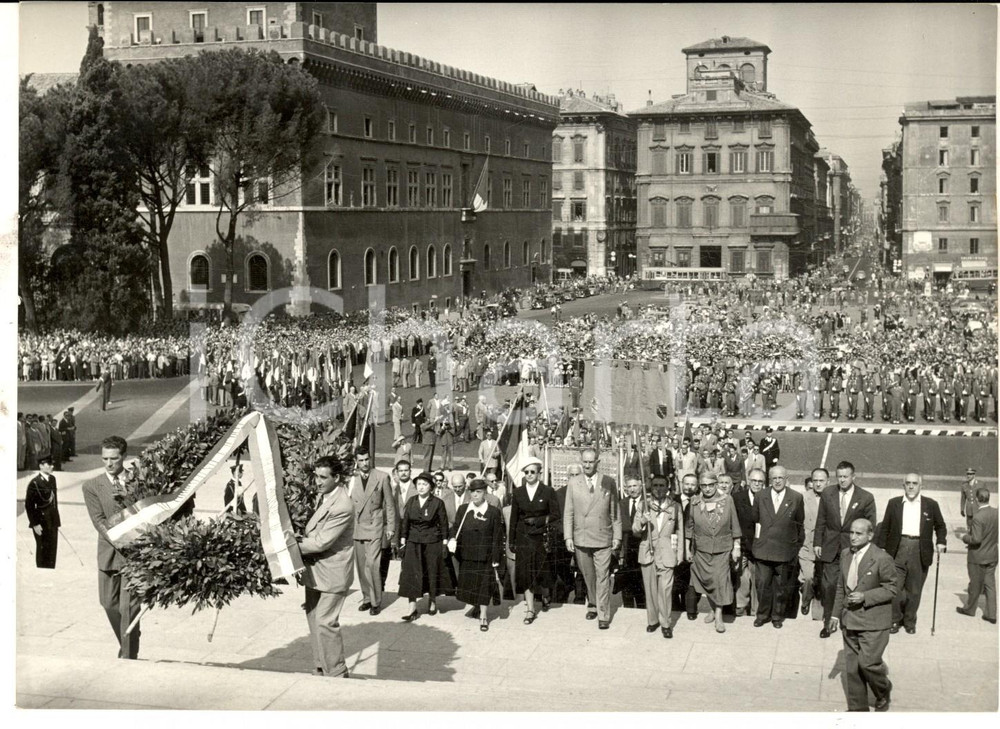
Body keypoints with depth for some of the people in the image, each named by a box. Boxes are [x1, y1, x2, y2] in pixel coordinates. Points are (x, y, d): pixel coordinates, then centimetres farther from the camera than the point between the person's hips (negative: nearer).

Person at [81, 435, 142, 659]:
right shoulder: (92, 486, 4)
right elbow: (99, 521, -5)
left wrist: (128, 497, -13)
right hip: (109, 552, 2)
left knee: (129, 606, -8)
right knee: (109, 604, 8)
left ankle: (129, 657, -2)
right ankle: (126, 644, 29)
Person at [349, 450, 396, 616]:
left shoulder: (382, 478, -1)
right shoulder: (352, 479, 6)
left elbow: (389, 504, 2)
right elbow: (347, 503, 11)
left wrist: (391, 528, 0)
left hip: (375, 527, -3)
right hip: (356, 527, 3)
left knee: (372, 564, -12)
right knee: (361, 565, 6)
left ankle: (376, 602, -4)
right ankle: (367, 598, 18)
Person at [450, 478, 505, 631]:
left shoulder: (493, 512, -7)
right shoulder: (463, 510, 3)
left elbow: (497, 538, -6)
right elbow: (456, 529, 7)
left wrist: (495, 559, -9)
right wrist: (452, 540, -15)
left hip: (485, 556, -3)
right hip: (466, 555, 4)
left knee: (484, 584, 2)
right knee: (467, 583, 13)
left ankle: (483, 616, 15)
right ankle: (476, 607, 39)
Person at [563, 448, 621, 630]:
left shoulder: (608, 482, 1)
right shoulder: (573, 483, 3)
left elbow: (615, 512, 4)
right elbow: (568, 512, 4)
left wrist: (617, 536, 1)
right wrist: (568, 537, -2)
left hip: (603, 538, -2)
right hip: (581, 538, 2)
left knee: (602, 577, -4)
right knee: (588, 576, 13)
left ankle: (603, 616, 2)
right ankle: (594, 605, 33)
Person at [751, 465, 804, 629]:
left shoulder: (796, 498, -2)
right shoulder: (761, 497, 3)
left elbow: (800, 523, 5)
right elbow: (754, 520, 12)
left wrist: (797, 546, 6)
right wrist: (756, 539, 11)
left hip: (785, 551, -1)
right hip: (763, 549, 1)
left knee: (781, 585, 10)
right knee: (763, 584, 4)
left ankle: (777, 616, 25)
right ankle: (763, 615, 21)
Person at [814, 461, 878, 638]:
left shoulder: (866, 497, -5)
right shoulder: (827, 495, 3)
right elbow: (821, 521, 8)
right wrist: (817, 543, 4)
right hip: (831, 548, 2)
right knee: (829, 586, 1)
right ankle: (828, 622, 12)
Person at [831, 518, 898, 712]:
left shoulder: (882, 559, -15)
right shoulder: (845, 554, 5)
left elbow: (891, 589, -11)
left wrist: (865, 597, -21)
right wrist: (836, 613, 13)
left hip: (873, 621, -6)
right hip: (850, 620, 6)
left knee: (868, 663, -9)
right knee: (851, 666, 9)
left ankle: (884, 692, 22)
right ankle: (857, 707, 22)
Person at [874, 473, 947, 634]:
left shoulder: (931, 505, 5)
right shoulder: (894, 503, 6)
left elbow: (940, 526, 15)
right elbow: (885, 528, 8)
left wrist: (941, 541, -1)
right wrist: (880, 548, 2)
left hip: (920, 552, 0)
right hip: (897, 550, 0)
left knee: (914, 589, 7)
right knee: (894, 587, -2)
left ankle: (909, 621, 24)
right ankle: (894, 620, 14)